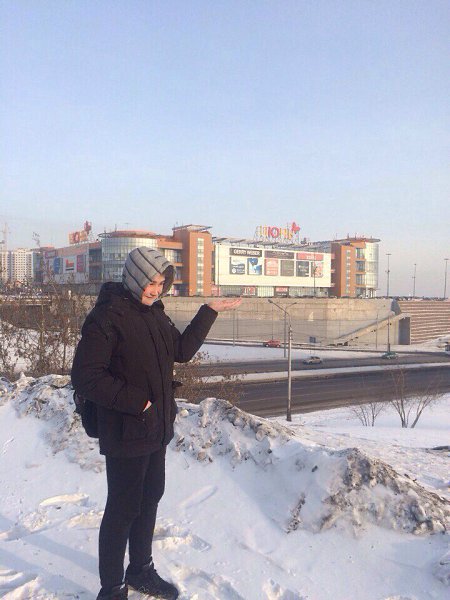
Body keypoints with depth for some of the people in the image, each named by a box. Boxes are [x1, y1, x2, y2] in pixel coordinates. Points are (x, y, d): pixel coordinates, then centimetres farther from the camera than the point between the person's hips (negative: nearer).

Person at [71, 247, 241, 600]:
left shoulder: (153, 313, 8)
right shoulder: (107, 316, -18)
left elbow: (182, 350, 17)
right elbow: (86, 378, -21)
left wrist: (210, 312, 12)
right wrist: (134, 401, -21)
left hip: (157, 429, 8)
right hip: (125, 434, -8)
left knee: (150, 499, 20)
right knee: (123, 509, 5)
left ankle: (141, 571, 40)